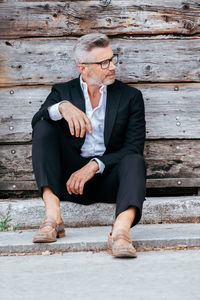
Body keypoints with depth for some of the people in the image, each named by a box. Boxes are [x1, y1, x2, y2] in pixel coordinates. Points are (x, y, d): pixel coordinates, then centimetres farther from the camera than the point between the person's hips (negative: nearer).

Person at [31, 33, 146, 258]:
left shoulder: (130, 96, 9)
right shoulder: (63, 92, 12)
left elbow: (134, 147, -2)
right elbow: (36, 121, -8)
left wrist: (94, 165, -16)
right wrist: (62, 107, -30)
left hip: (107, 177, -1)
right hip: (70, 177, 1)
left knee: (134, 161, -30)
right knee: (45, 127, -18)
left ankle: (120, 231, -57)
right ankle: (52, 216, -31)